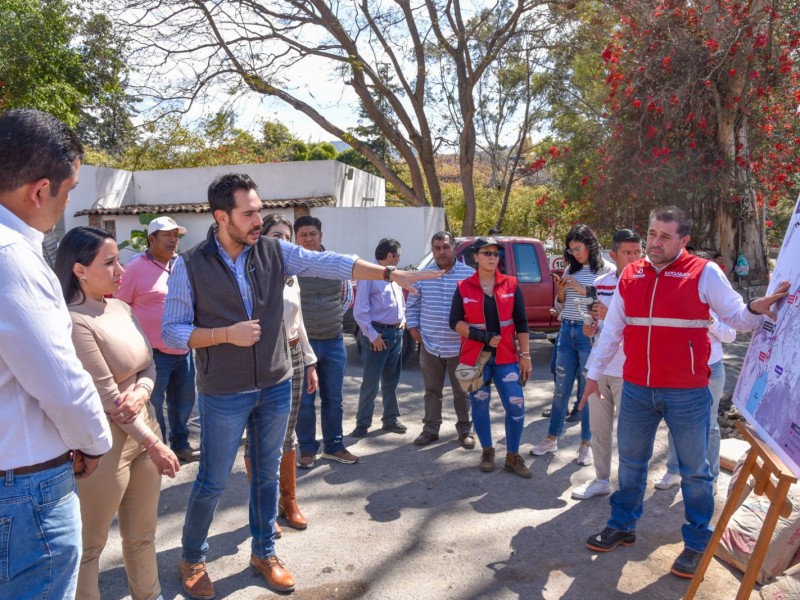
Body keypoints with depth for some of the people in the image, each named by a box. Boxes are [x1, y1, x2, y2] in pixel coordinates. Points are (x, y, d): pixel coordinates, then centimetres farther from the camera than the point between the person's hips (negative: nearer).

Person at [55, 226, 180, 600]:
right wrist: (154, 444, -13)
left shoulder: (121, 307, 4)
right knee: (89, 545, 12)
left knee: (142, 534, 22)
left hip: (144, 430, 8)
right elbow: (107, 397, -20)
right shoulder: (74, 322, -21)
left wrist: (142, 390, -12)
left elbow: (148, 362, 11)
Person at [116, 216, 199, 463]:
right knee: (152, 405, 5)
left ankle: (180, 444, 33)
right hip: (154, 353, -6)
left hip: (184, 351, 6)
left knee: (183, 401, 17)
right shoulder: (136, 267, -8)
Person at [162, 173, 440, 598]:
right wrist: (226, 333, -21)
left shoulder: (274, 251, -3)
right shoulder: (190, 265, -11)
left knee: (267, 475, 16)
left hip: (276, 387, 4)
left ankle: (263, 552, 36)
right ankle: (192, 559, 34)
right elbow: (171, 331, -8)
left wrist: (390, 274, -16)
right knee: (212, 482, 10)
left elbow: (329, 263, -9)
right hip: (224, 395, -3)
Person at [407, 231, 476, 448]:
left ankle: (465, 430, 24)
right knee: (432, 390, 14)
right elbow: (412, 306, 11)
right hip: (430, 346, 2)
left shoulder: (469, 274, -4)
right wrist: (413, 328, 2)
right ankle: (431, 429, 27)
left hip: (459, 346, -2)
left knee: (462, 391, 10)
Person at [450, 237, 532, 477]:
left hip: (505, 357, 1)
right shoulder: (464, 287, -1)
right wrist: (481, 336, -15)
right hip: (475, 357, 0)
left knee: (516, 407, -4)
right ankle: (487, 451, 28)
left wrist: (525, 355, -1)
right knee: (480, 405, 9)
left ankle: (512, 456, 14)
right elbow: (455, 322, -3)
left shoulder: (511, 285, 2)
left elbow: (521, 323, 3)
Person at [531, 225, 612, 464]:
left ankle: (586, 444, 15)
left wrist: (582, 289, -17)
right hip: (567, 331, 5)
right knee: (561, 388, 10)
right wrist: (560, 290, -1)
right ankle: (552, 438, 20)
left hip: (589, 334, -5)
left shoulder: (606, 270, -3)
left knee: (587, 390, 3)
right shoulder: (570, 269, 12)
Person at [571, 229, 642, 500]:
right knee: (598, 429, 15)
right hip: (599, 368, 6)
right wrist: (590, 328, -2)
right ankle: (601, 480, 31)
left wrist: (612, 316, -26)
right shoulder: (600, 283, 7)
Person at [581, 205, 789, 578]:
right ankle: (622, 526, 33)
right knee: (630, 461, 16)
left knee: (694, 470, 9)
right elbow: (612, 329, 9)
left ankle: (697, 544, 25)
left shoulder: (704, 273, -6)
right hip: (636, 390, 4)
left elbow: (736, 316, -3)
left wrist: (756, 309, -26)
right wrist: (594, 373, 11)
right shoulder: (630, 275, 5)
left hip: (687, 393, -4)